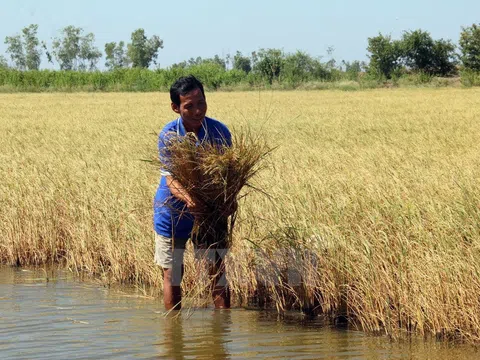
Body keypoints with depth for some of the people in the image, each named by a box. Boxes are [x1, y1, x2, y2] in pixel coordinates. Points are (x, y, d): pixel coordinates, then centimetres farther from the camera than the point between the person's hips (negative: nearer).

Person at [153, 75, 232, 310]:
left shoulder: (219, 132, -13)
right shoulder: (168, 136, -17)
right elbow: (170, 179, -25)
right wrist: (188, 199, -46)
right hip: (172, 213, -1)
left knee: (217, 270, -3)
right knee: (172, 274, 8)